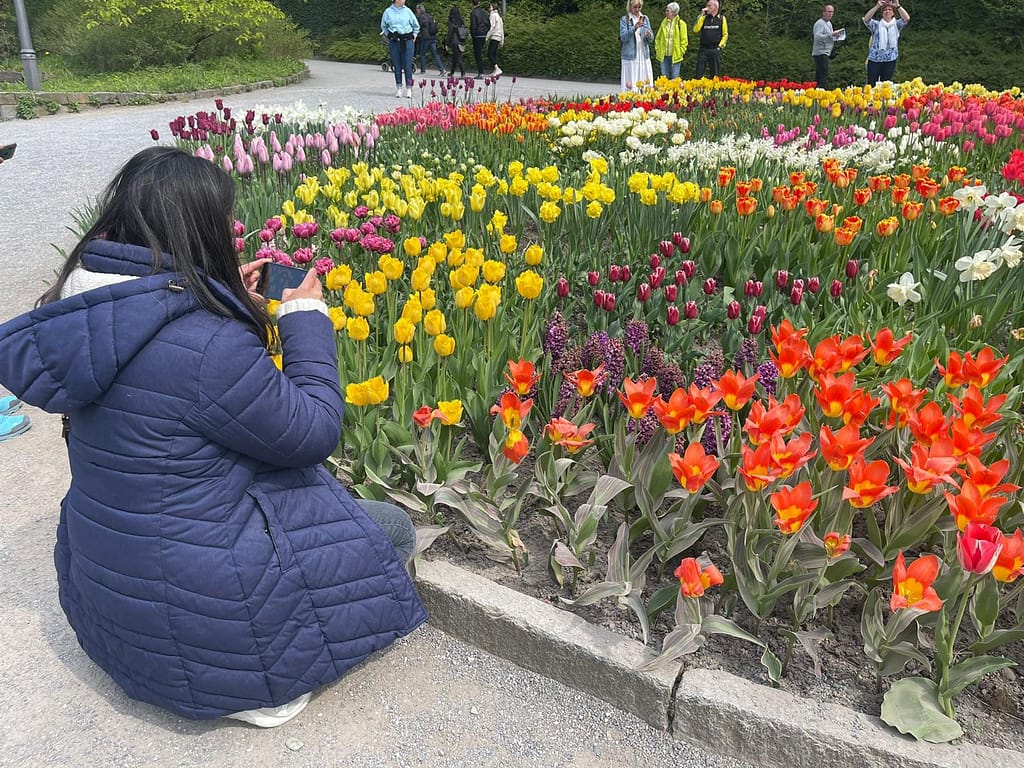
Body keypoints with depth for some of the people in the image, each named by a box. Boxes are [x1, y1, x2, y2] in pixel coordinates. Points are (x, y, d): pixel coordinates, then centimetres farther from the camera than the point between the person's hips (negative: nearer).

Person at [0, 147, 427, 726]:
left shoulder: (96, 310, -4)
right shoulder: (204, 343, -31)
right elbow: (313, 433, -18)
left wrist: (232, 303, 8)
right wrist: (308, 319, -7)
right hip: (195, 605, -9)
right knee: (394, 531, 7)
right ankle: (260, 684, 10)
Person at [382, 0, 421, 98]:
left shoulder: (407, 11, 3)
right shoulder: (388, 11, 3)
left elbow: (416, 26, 15)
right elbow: (383, 26, 18)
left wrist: (414, 36, 11)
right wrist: (388, 35, 11)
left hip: (407, 41, 0)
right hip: (394, 42, 1)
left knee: (407, 66, -4)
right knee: (397, 66, 2)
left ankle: (409, 89, 1)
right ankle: (398, 89, 9)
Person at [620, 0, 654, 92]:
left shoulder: (645, 19, 13)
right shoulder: (624, 19, 2)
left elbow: (651, 39, 10)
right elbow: (623, 37, -10)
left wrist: (649, 36, -13)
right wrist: (634, 28, -24)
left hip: (644, 56, 4)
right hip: (630, 56, -4)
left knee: (645, 82, 0)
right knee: (631, 83, -9)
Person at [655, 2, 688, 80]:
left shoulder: (681, 24, -4)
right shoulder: (663, 23, 8)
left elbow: (684, 41, -4)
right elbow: (657, 38, 13)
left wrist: (680, 52, -9)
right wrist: (657, 49, 4)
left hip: (675, 56, -4)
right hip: (663, 55, 4)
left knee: (675, 79, 1)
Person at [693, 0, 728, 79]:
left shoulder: (721, 18, 5)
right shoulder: (703, 18, 9)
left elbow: (725, 34, 7)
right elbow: (695, 30, -5)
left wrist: (720, 46, -4)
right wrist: (701, 15, -7)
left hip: (715, 50, -1)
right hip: (703, 49, 1)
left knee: (714, 75, 5)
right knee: (699, 75, -3)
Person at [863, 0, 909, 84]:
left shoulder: (896, 24, 6)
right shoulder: (876, 24, 4)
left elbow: (907, 18, -13)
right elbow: (866, 19, -14)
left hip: (890, 59, 1)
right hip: (874, 58, -1)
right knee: (871, 84, -1)